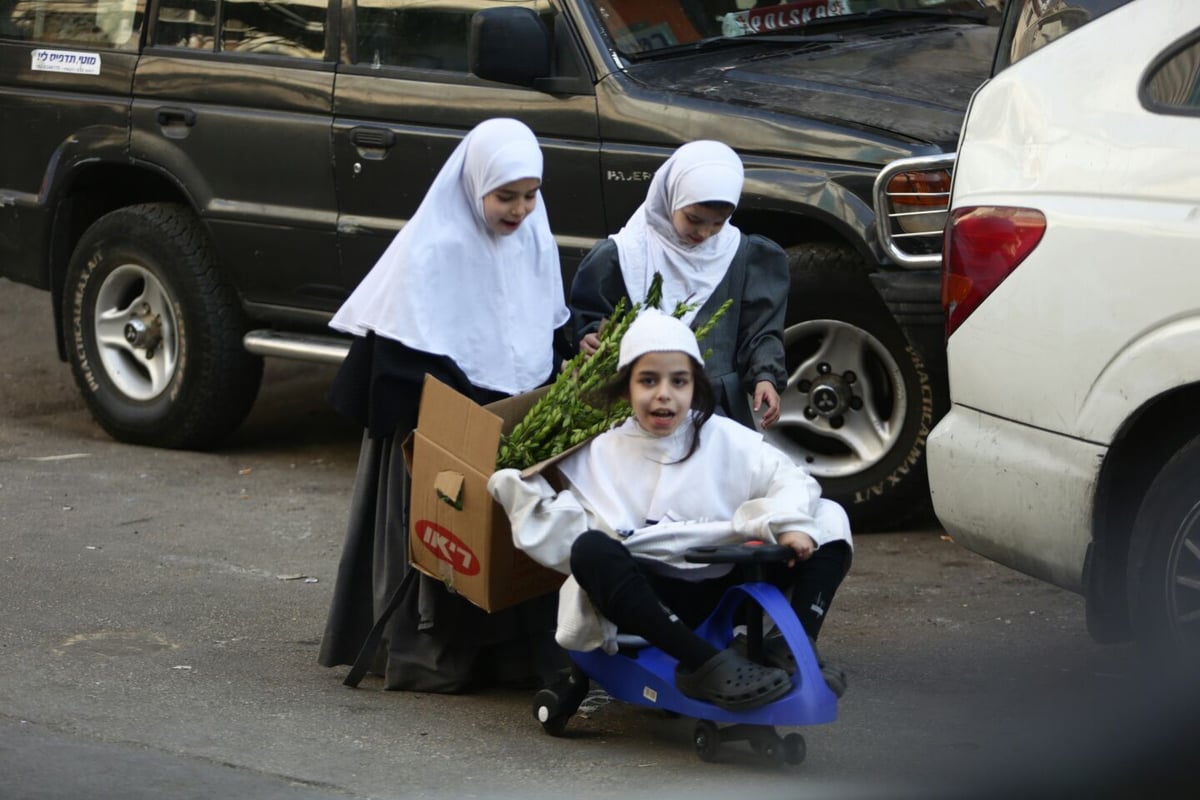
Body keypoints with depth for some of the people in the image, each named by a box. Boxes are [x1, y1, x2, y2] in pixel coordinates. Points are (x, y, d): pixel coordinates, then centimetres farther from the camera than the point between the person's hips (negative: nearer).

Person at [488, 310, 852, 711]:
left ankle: (793, 649, -21)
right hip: (646, 595, -2)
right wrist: (522, 488, -7)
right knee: (591, 550, -35)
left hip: (724, 587, 2)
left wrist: (789, 523, -18)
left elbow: (789, 480, 2)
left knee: (829, 519, -6)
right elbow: (567, 536, 1)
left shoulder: (725, 440, 11)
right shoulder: (598, 455, 10)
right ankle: (706, 663, -41)